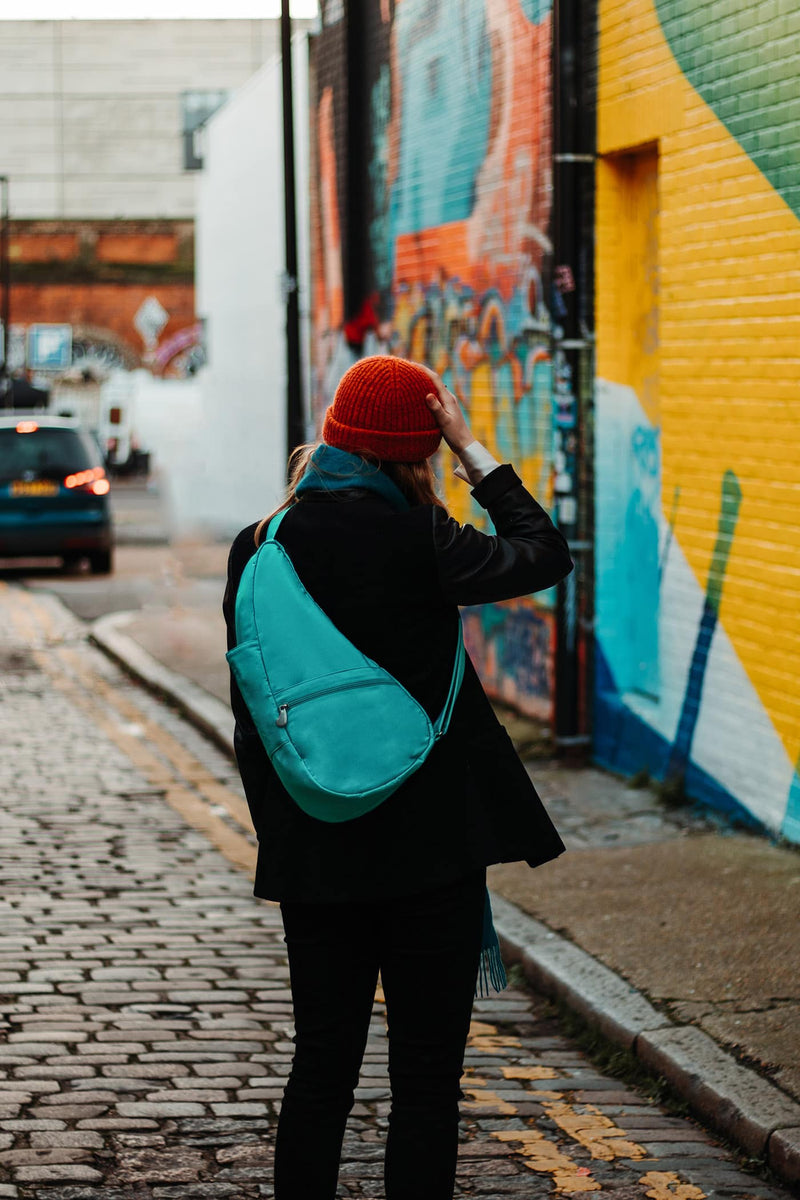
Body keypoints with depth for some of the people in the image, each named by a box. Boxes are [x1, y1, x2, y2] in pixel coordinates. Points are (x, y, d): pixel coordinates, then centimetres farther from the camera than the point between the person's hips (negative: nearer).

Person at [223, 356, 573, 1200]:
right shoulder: (414, 542, -14)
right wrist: (473, 451, 1)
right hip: (429, 845, -5)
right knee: (426, 1076, 3)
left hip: (314, 850, 5)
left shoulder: (260, 550, 2)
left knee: (322, 1067, 14)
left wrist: (280, 831, 16)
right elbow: (544, 555, -1)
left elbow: (252, 712, 7)